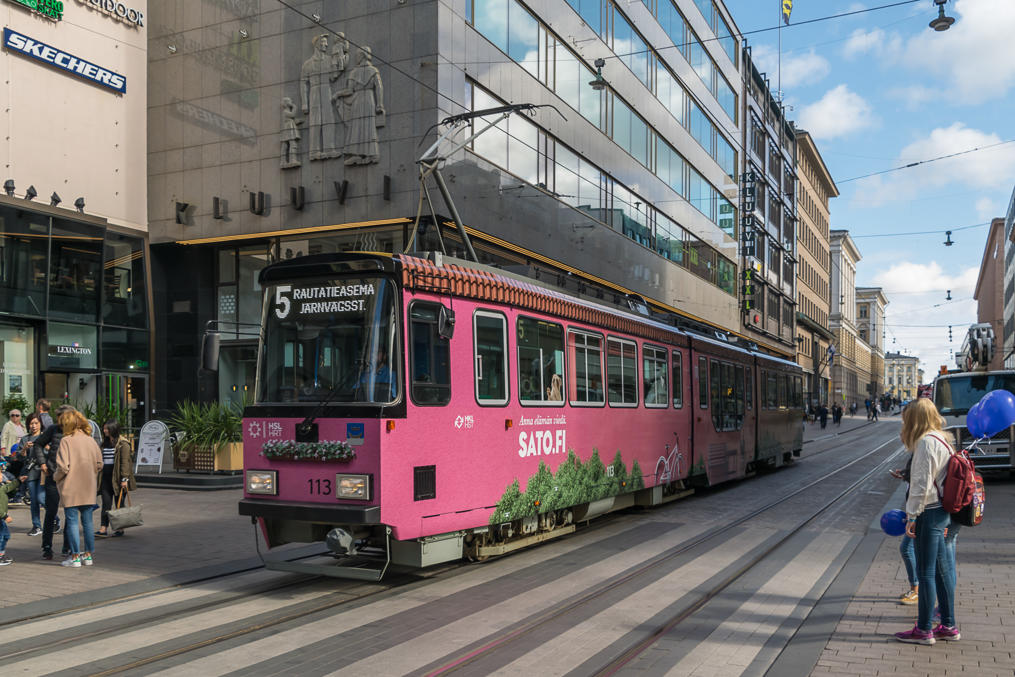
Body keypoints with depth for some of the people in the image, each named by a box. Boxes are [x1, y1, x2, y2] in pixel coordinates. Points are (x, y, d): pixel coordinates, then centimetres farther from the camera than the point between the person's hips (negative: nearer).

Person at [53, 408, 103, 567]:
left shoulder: (66, 441, -12)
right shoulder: (90, 440, 4)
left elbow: (63, 467, -16)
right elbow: (99, 464, 6)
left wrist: (55, 477, 2)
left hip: (71, 489, -5)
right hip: (89, 489, 5)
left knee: (72, 521, 3)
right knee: (87, 521, 11)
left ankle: (75, 557, 5)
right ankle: (88, 555, 17)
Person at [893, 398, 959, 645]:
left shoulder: (927, 442, -16)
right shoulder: (941, 440, 14)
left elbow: (922, 483, -20)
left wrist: (912, 516, -16)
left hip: (928, 513, -10)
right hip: (941, 511, 10)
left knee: (926, 572, -2)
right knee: (942, 569, 15)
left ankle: (923, 630, 6)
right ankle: (948, 626, 23)